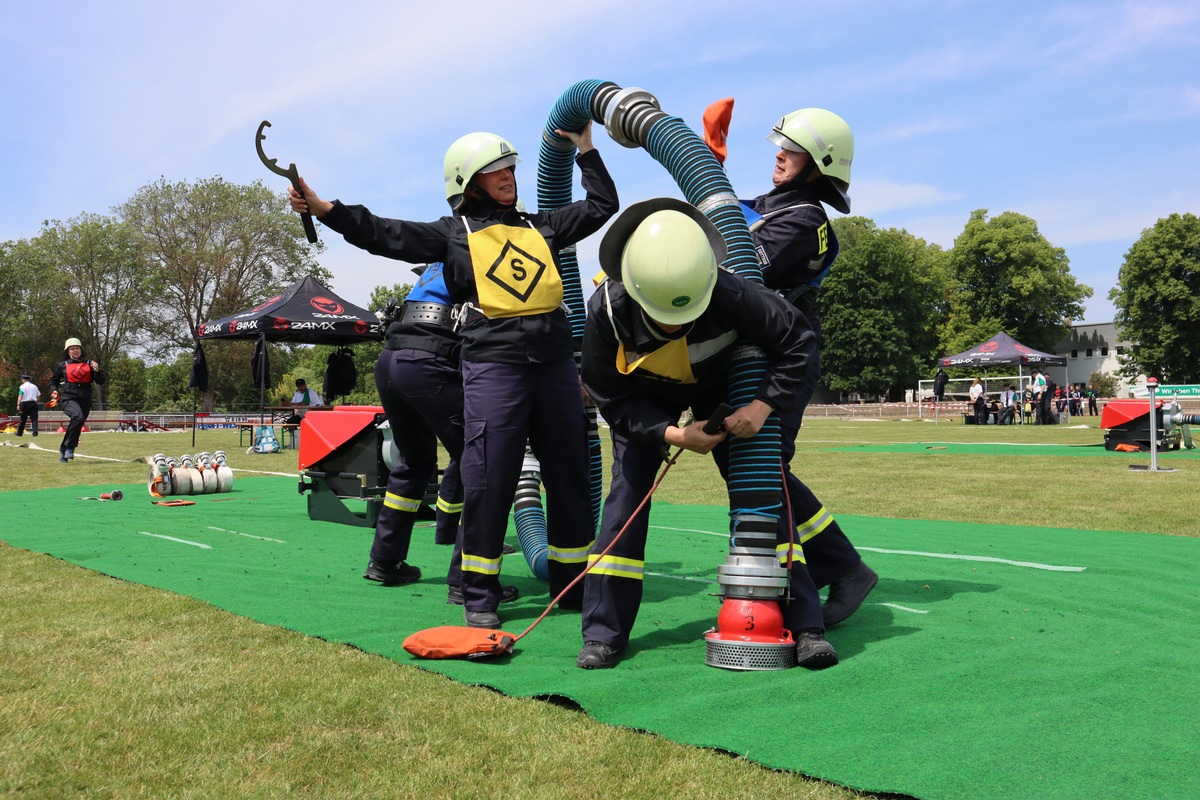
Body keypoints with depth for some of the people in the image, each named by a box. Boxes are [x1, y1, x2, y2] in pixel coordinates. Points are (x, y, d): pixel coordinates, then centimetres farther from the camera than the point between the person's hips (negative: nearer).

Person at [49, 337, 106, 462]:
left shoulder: (88, 364, 13)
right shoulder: (63, 365, 10)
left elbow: (102, 381, 9)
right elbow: (53, 381, 22)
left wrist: (97, 371, -9)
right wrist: (55, 391, 3)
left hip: (85, 400, 3)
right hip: (68, 398, -3)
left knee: (77, 426, 7)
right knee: (78, 416, -32)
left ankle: (64, 450, 29)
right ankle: (69, 447, -24)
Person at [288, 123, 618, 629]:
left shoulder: (540, 227, 21)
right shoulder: (454, 233, 9)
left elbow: (601, 206, 29)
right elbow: (387, 236, -2)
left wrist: (584, 147, 29)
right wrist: (323, 208, -12)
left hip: (555, 363, 5)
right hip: (493, 364, -4)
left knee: (569, 477, 9)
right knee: (488, 480, -6)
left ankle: (573, 585, 22)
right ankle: (479, 596, 6)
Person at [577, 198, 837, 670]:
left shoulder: (731, 295, -39)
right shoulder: (607, 310, -36)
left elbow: (799, 342, -23)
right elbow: (612, 400, -21)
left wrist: (763, 405, -33)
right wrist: (672, 434, -32)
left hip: (718, 387, 0)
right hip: (644, 399, 0)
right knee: (626, 495, -10)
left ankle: (805, 625, -1)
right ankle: (603, 633, 0)